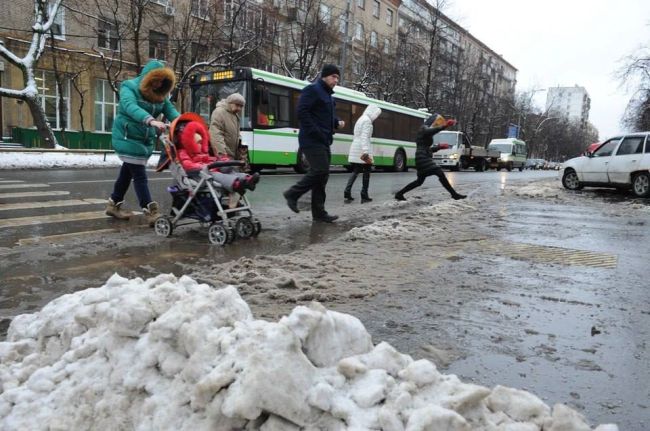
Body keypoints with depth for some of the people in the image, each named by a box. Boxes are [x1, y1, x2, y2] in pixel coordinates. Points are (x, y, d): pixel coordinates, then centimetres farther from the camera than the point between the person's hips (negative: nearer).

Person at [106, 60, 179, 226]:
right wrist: (150, 120, -51)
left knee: (128, 172, 16)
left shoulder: (160, 95, 6)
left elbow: (170, 110, -9)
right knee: (139, 174, -11)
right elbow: (130, 107, -33)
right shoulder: (129, 87, -14)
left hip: (146, 139, 7)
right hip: (127, 138, -7)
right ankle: (151, 212, -13)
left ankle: (114, 204, 30)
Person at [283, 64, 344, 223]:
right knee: (320, 171, -15)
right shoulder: (312, 89, -7)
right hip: (312, 141, -9)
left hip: (323, 141, 9)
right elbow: (302, 112, -17)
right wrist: (315, 133, -21)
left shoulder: (328, 95, 21)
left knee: (322, 174, 7)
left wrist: (337, 122, 7)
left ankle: (319, 212, 11)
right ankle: (292, 193, 1)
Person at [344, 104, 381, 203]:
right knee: (367, 171, 1)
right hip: (363, 149, -9)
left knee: (355, 171, 10)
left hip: (355, 147, 9)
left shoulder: (361, 119, 20)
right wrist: (365, 151, -28)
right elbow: (364, 136, -21)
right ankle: (364, 196, 2)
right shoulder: (367, 120, -10)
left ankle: (347, 192, -4)